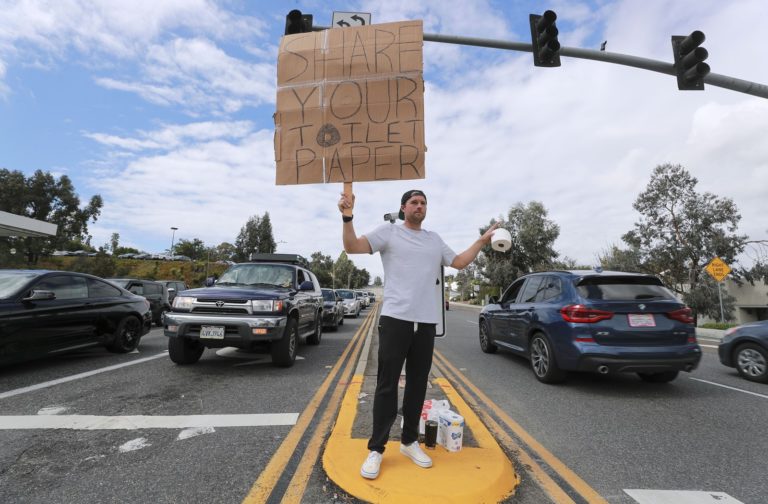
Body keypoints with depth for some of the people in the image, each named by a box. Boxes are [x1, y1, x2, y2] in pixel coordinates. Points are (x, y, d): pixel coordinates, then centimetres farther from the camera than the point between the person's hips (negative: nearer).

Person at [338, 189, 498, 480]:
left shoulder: (435, 239, 17)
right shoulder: (389, 232, 1)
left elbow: (459, 262, 22)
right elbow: (352, 247, -9)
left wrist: (481, 241, 17)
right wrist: (348, 217, -23)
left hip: (426, 321, 5)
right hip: (395, 318, -5)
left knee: (418, 384, 14)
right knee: (387, 385, 1)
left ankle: (409, 442, 30)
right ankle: (376, 448, 14)